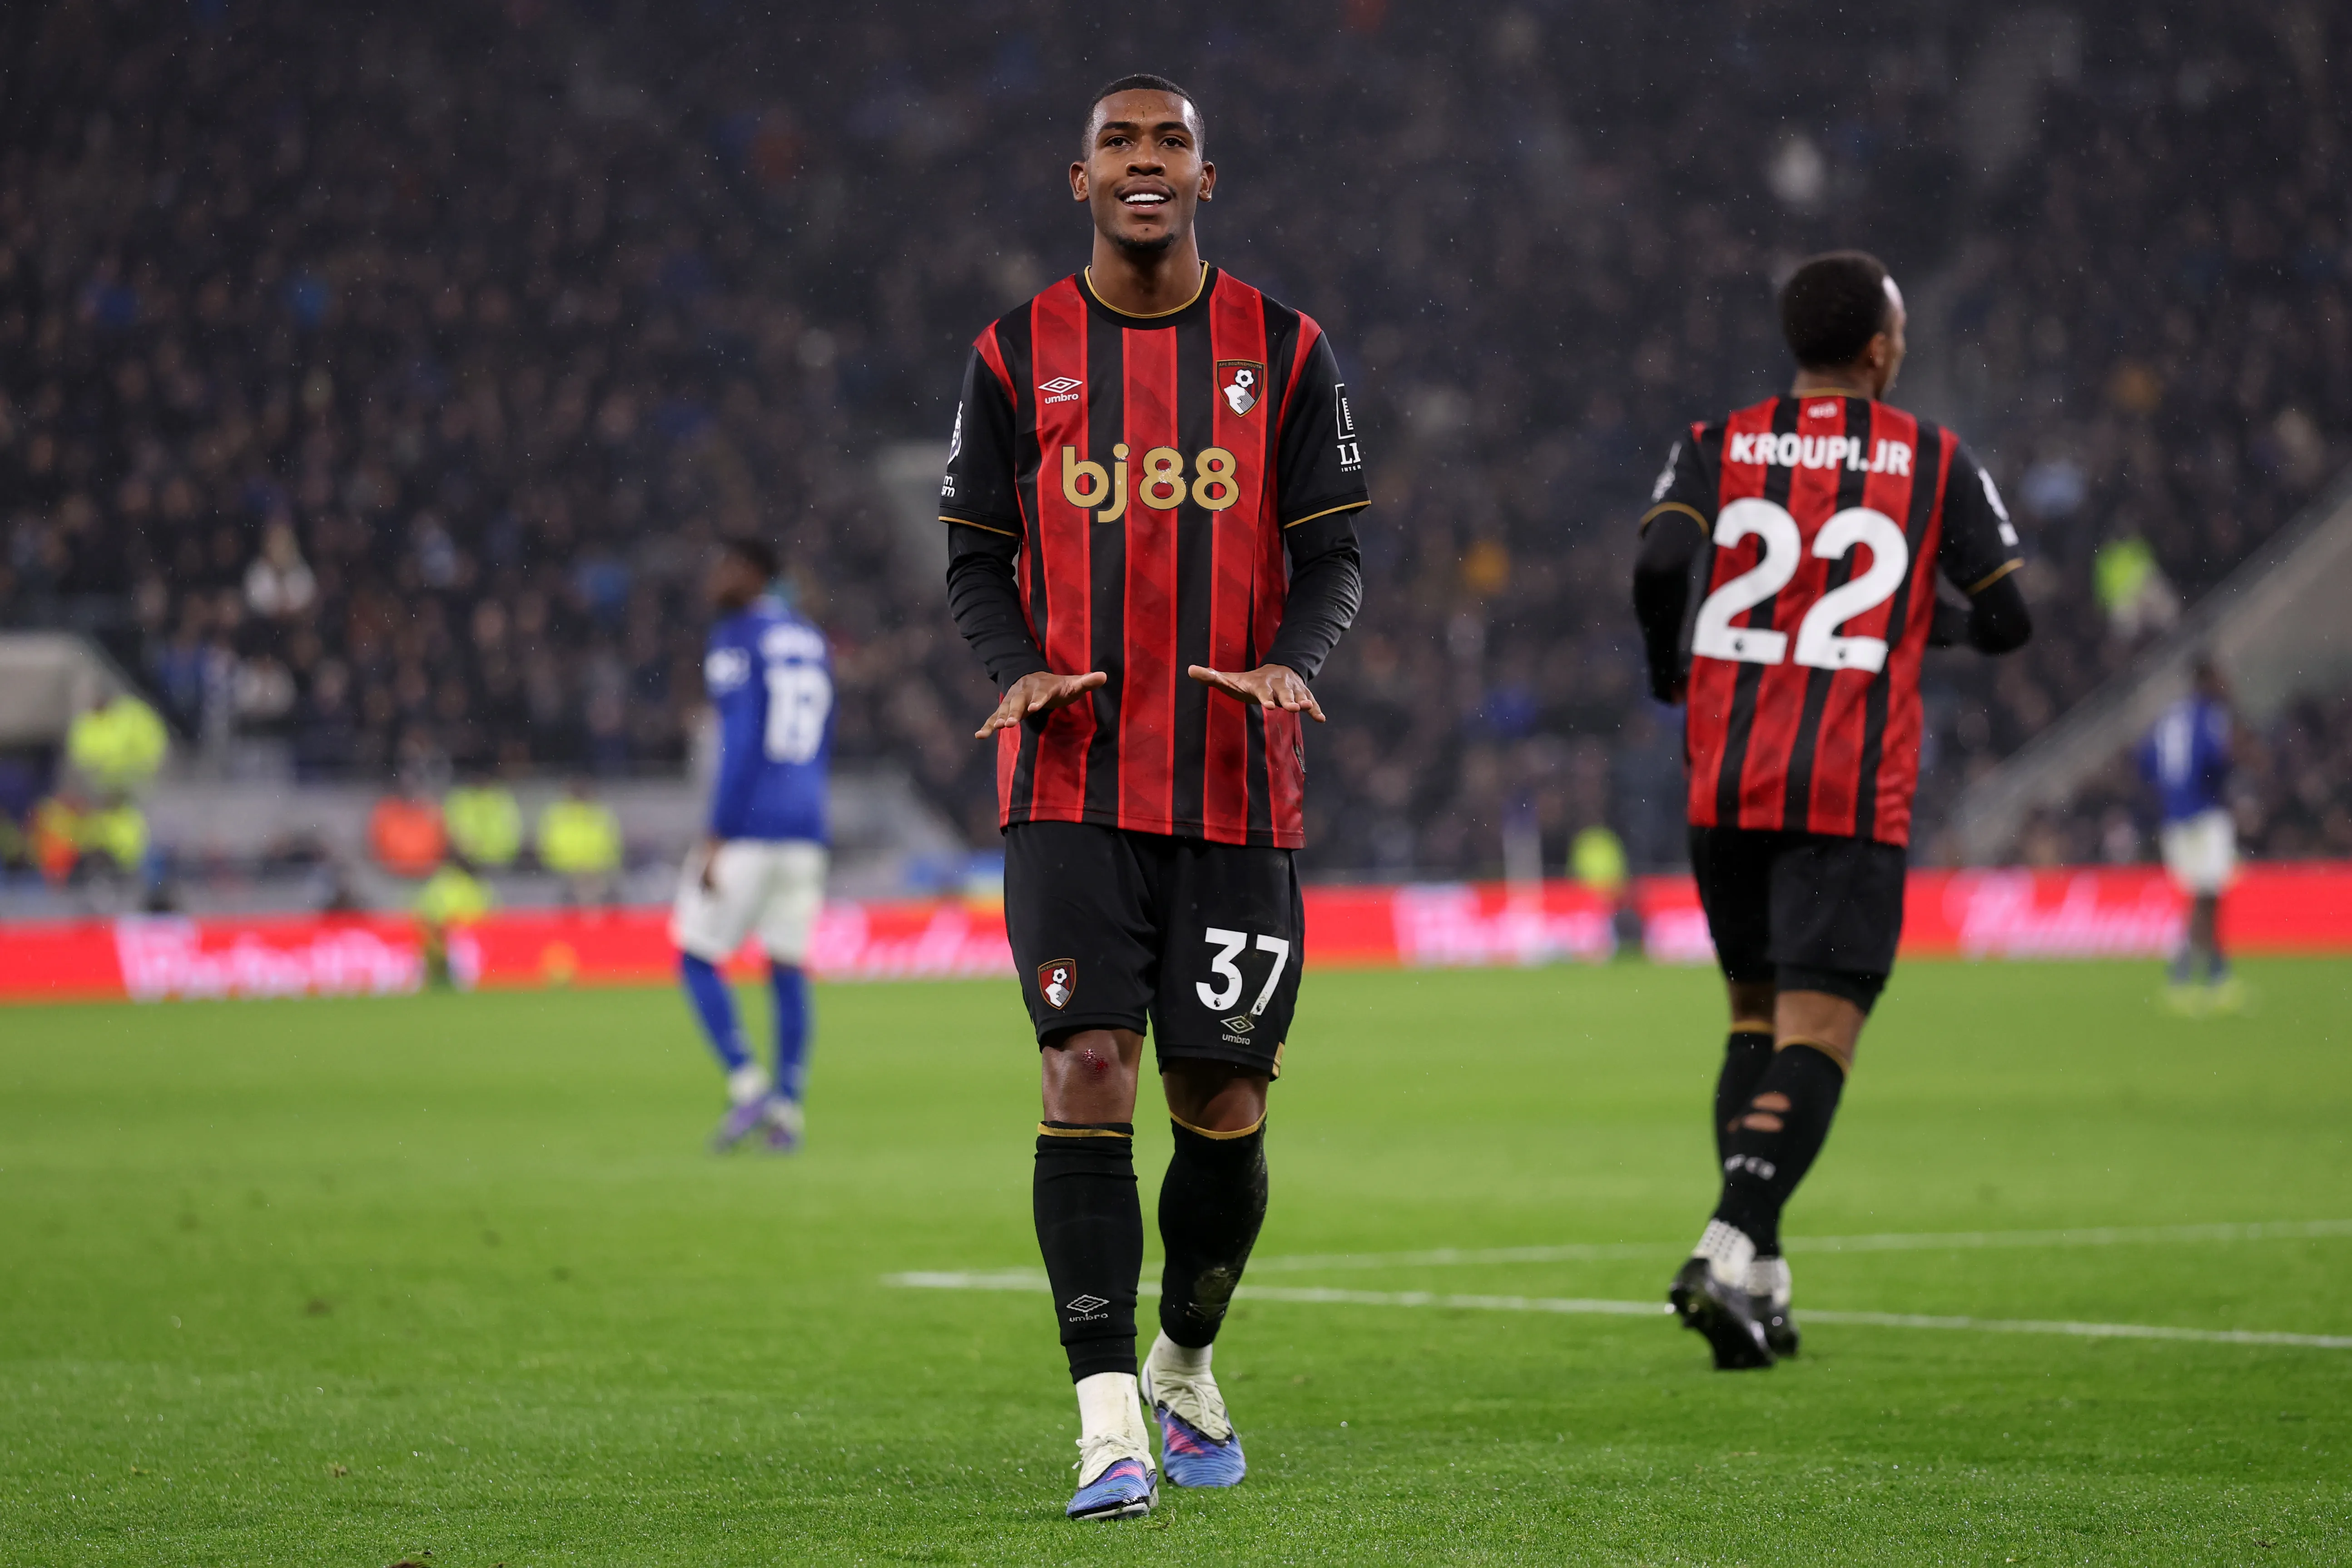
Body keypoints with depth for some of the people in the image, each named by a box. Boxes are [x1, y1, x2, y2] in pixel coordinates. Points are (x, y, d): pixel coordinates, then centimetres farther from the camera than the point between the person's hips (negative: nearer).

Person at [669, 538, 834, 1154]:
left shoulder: (736, 641, -8)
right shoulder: (812, 643, 16)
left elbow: (742, 742, -15)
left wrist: (718, 836, -15)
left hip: (747, 823, -7)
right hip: (805, 827, 7)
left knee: (698, 958, 3)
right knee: (788, 969, 8)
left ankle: (748, 1085, -7)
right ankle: (787, 1111, 3)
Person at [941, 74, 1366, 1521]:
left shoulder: (1284, 354, 6)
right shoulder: (1018, 357, 6)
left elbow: (1336, 556, 6)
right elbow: (976, 560, 9)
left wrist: (1290, 663, -15)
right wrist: (1021, 669, -12)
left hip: (1238, 790, 1)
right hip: (1074, 787, -1)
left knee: (1223, 1104, 3)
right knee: (1089, 1071, -14)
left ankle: (1187, 1368, 28)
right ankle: (1108, 1423, -14)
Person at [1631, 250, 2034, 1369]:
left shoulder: (1714, 450, 6)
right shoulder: (1934, 465, 4)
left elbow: (1660, 565, -11)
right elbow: (2008, 621, 5)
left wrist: (1671, 678, 7)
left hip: (1724, 784, 3)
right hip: (1854, 795, -3)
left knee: (1754, 1015, 17)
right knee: (1816, 1031, -7)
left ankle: (1757, 1279, 9)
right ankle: (1734, 1247, -28)